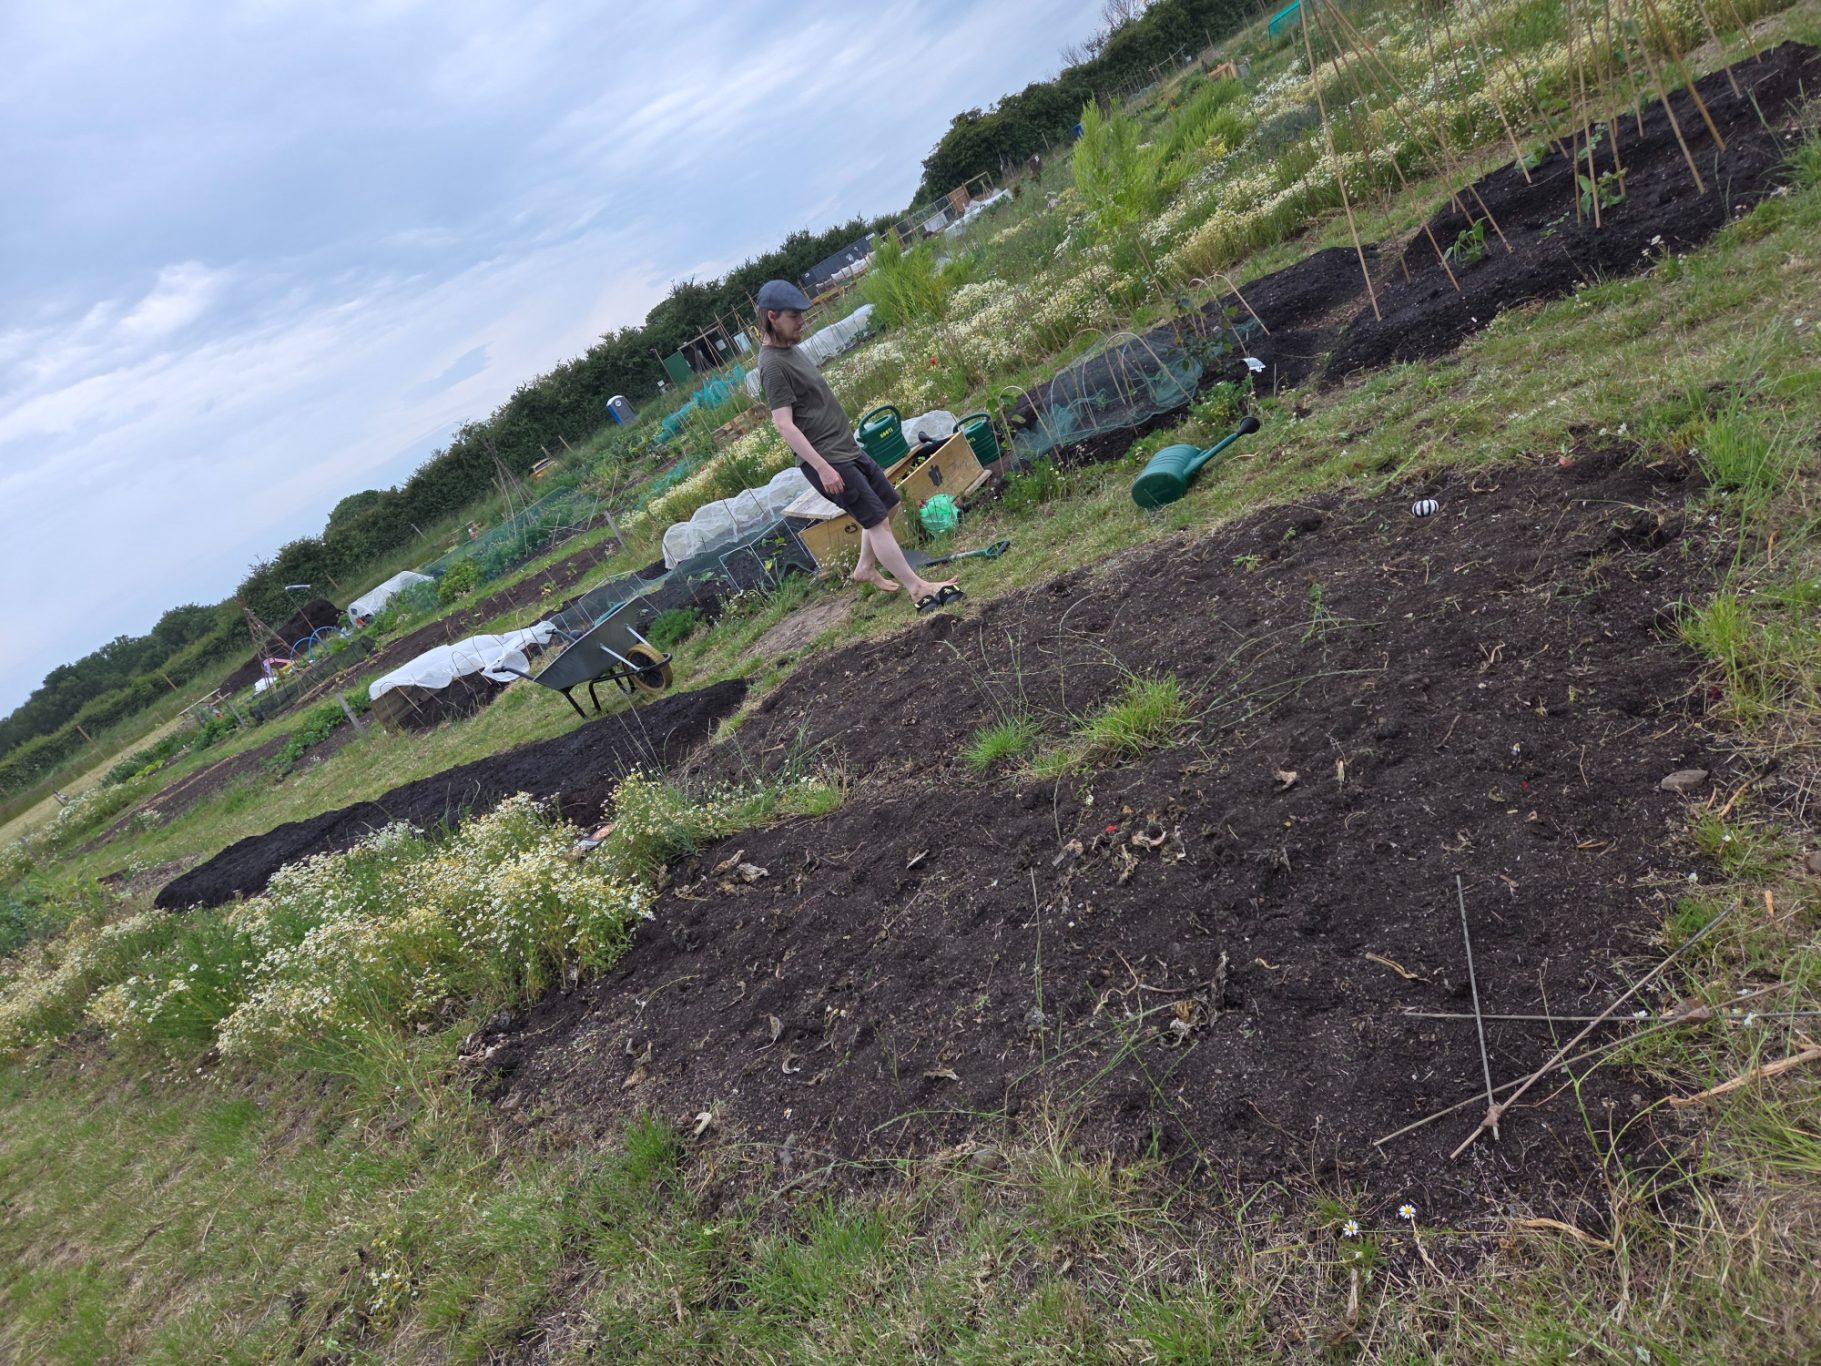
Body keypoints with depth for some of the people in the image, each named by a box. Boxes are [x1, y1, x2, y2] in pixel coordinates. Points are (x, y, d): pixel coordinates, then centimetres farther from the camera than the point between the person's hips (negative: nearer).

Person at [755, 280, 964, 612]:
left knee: (886, 503, 18)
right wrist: (822, 467, -27)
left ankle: (866, 567, 32)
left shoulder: (788, 348, 11)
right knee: (876, 520, -8)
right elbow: (784, 424, -25)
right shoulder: (773, 365, -20)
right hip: (826, 459, -10)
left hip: (846, 447, 10)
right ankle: (919, 588, -3)